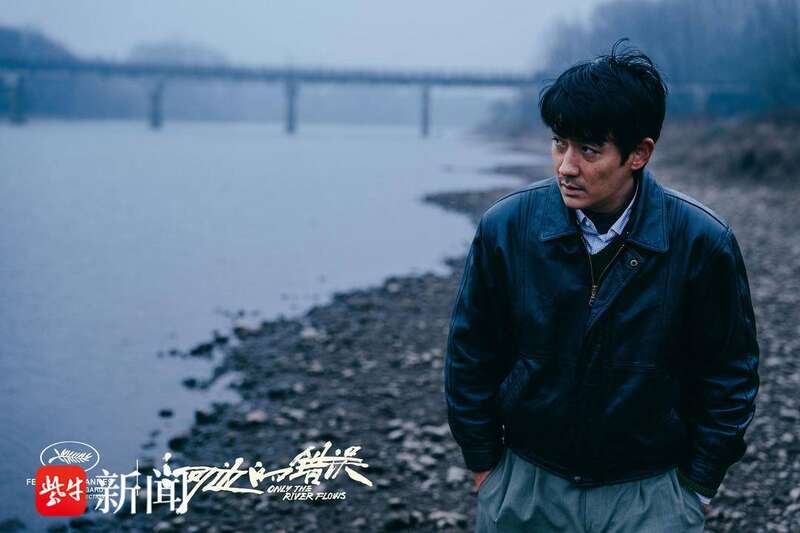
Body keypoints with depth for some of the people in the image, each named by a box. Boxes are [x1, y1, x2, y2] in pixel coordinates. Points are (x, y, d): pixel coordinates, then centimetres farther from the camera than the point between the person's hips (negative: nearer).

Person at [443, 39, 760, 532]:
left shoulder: (704, 242, -14)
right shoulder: (505, 227, -11)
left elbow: (730, 376, -3)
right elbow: (471, 358, 0)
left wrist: (697, 486, -1)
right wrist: (484, 467, 3)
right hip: (526, 487, 2)